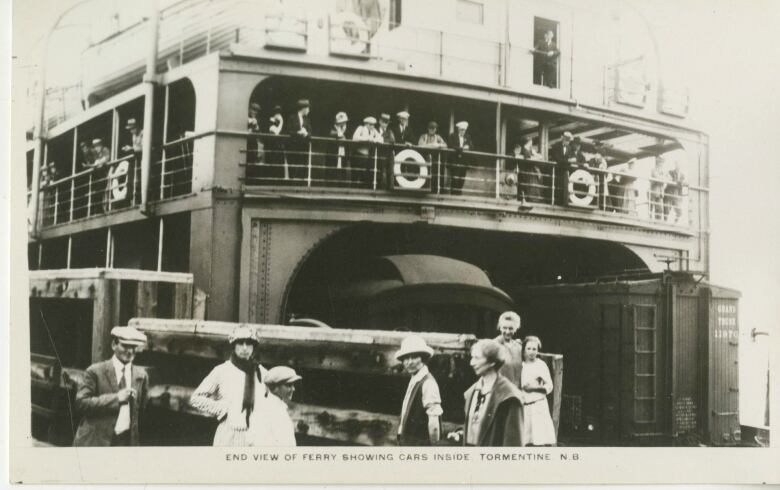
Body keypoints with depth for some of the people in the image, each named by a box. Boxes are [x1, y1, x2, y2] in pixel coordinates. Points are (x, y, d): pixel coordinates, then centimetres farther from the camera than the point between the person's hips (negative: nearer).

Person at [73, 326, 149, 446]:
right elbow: (81, 402, -11)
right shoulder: (95, 372, -2)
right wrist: (116, 398, -18)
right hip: (95, 441, -3)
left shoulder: (141, 375, 9)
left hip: (127, 441, 3)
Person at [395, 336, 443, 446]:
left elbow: (434, 420, -19)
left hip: (420, 442, -9)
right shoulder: (413, 380, 10)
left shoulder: (428, 382, -17)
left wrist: (433, 442, -10)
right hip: (407, 441, 9)